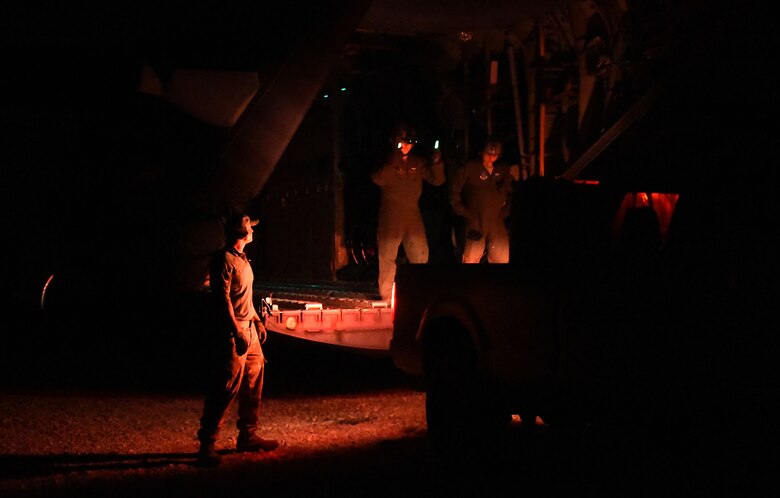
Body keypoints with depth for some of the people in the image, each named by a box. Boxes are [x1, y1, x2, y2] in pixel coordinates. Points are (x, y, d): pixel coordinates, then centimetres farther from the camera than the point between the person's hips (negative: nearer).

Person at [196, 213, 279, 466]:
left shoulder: (242, 259, 17)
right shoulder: (224, 260, -13)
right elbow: (222, 300, -19)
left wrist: (257, 321, 20)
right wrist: (237, 332, -23)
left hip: (248, 329, 10)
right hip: (232, 332, -10)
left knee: (254, 381, 13)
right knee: (226, 387, -9)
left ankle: (247, 436, 23)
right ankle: (207, 443, -4)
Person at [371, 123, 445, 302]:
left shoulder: (418, 163, 13)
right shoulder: (386, 163, 2)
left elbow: (437, 180, 9)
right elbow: (378, 180, -16)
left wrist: (436, 164, -8)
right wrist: (393, 162, -22)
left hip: (413, 215, 4)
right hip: (390, 216, -4)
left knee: (420, 255, 4)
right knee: (387, 256, -2)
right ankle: (387, 296, 5)